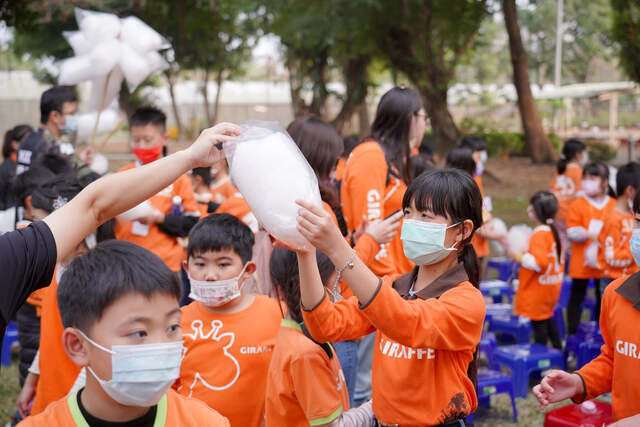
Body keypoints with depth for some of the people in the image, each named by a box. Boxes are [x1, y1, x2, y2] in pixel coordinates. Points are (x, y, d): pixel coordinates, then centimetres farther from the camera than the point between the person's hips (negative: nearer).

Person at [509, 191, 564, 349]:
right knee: (547, 319, 26)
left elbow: (539, 263, -30)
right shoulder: (554, 232, 6)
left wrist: (519, 257, -19)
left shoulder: (539, 235, -23)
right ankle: (558, 349, 36)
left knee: (538, 324, -1)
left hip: (537, 291, -10)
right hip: (551, 287, 10)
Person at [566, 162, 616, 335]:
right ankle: (572, 333, 16)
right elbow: (571, 233, -11)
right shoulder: (577, 205, -6)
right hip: (581, 263, -2)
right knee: (577, 297, 7)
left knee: (603, 297, 13)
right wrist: (588, 234, -25)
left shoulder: (613, 206, 0)